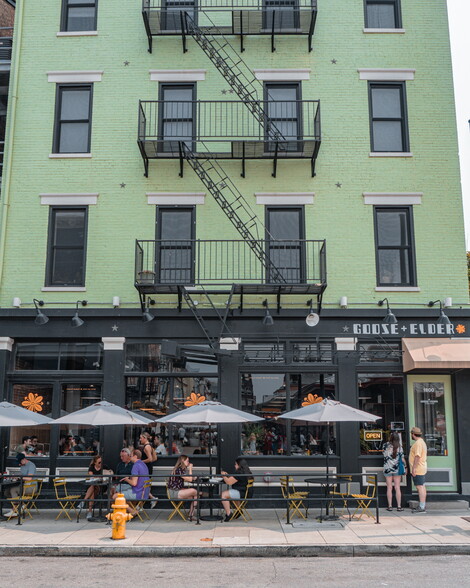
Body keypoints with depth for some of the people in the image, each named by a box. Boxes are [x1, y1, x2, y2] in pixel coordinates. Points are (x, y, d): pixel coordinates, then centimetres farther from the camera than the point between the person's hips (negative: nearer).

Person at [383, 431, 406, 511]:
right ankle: (399, 506, 5)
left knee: (389, 488, 5)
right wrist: (405, 467, 8)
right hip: (397, 469, 0)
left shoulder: (386, 445, -5)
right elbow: (402, 459, -4)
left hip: (387, 469, 0)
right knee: (397, 488, 4)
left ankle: (390, 506, 6)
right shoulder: (399, 447, -7)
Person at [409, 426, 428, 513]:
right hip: (422, 469, 11)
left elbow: (417, 457, -24)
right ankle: (423, 505, 18)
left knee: (420, 487, -10)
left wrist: (414, 468, -24)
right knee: (422, 486, 13)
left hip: (417, 469, -11)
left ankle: (422, 507, -11)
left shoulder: (418, 443, -17)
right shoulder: (422, 442, 18)